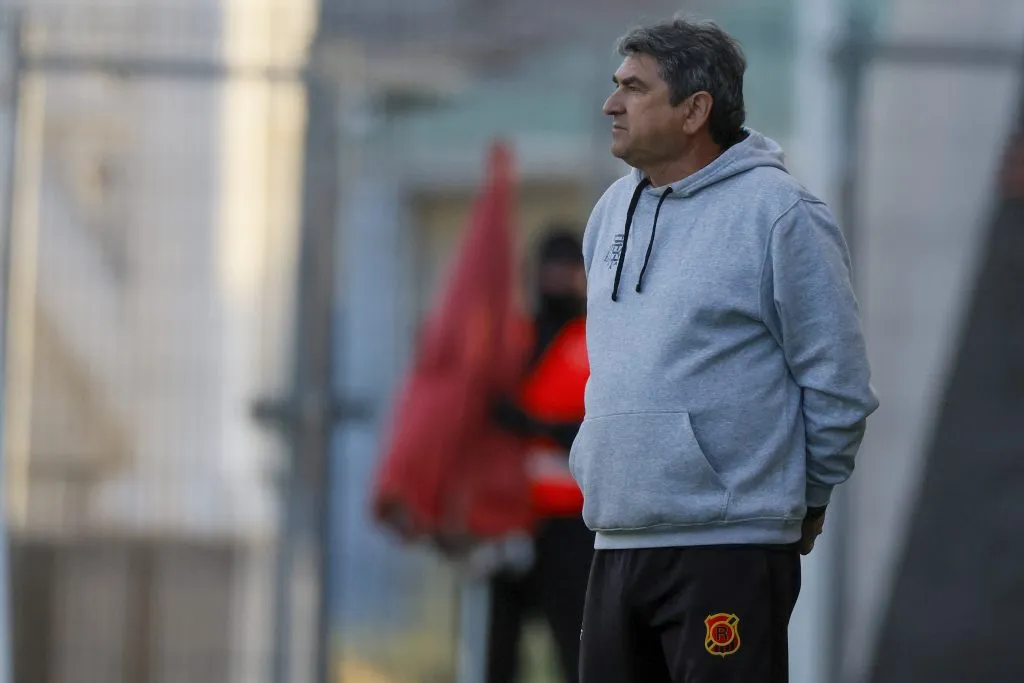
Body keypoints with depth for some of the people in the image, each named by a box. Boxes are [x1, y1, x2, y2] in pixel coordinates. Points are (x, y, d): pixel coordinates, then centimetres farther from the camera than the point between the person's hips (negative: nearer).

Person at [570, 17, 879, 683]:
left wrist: (802, 501, 1)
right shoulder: (615, 210, 14)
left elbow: (839, 384, -7)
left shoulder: (780, 214, -9)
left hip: (728, 550, -8)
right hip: (617, 543, 8)